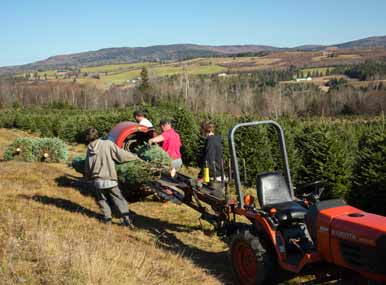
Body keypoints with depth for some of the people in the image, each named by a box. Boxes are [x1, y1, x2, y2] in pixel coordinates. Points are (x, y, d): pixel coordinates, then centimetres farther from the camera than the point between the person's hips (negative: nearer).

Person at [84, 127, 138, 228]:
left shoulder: (89, 150, 2)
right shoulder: (107, 144, -9)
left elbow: (87, 168, 10)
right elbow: (121, 155, -10)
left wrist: (89, 177, 28)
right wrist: (135, 157, 4)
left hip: (97, 181, 3)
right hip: (110, 179, -3)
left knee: (102, 199, 22)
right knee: (118, 199, 6)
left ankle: (107, 218, 21)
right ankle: (126, 217, -5)